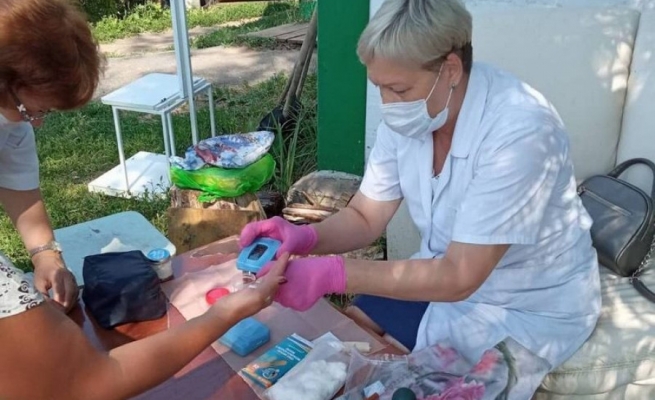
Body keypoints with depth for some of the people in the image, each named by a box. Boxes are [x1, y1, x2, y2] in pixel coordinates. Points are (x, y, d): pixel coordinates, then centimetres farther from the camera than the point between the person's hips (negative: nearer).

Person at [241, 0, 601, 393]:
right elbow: (365, 218, -3)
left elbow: (459, 278, -31)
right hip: (449, 275, 6)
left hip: (530, 309, -6)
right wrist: (305, 237, -23)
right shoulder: (407, 114, -10)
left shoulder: (518, 130, -32)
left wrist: (333, 274, -37)